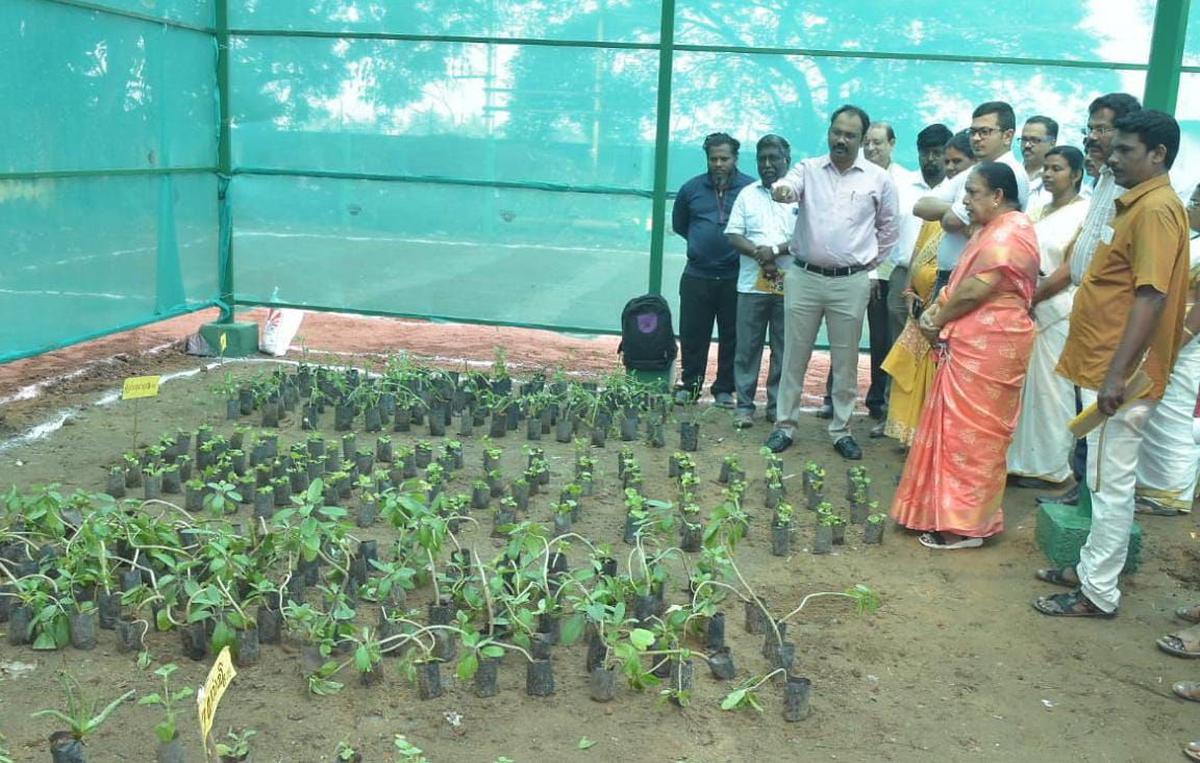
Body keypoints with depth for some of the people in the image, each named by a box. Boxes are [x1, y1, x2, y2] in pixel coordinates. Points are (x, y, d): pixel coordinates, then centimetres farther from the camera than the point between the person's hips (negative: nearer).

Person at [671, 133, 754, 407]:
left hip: (735, 278, -2)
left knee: (731, 336, 6)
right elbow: (679, 225, 20)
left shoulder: (751, 189, -3)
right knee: (692, 335, 6)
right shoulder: (692, 188, 7)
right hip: (697, 275, 2)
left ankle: (724, 389, 17)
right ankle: (689, 386, 18)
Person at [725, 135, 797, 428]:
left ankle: (777, 405, 15)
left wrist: (777, 250, -17)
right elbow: (733, 235, 4)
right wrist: (758, 253, -13)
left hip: (789, 286, -1)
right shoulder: (748, 194, 11)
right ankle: (744, 405, 11)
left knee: (784, 349, 5)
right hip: (752, 284, 1)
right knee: (747, 347, 3)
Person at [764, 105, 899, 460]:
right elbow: (790, 185, -19)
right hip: (804, 277, 0)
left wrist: (871, 262, 11)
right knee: (794, 356, 7)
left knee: (846, 361, 6)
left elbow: (889, 228, 14)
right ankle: (785, 424, 17)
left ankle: (842, 430, 17)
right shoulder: (808, 168, 3)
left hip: (850, 283, 0)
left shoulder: (878, 179, 3)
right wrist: (781, 189, -42)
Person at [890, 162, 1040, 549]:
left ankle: (966, 526, 2)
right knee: (960, 429, 14)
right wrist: (937, 308, 2)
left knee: (971, 432, -5)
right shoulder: (993, 229, 19)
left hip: (989, 347, -11)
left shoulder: (1008, 232, -15)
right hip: (975, 344, 11)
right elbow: (963, 280, 19)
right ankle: (957, 513, 22)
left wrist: (939, 321, -8)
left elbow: (978, 289, -21)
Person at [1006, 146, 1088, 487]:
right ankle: (1026, 458, 18)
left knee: (1052, 387, 1)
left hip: (1059, 311, -6)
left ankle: (1052, 465, 12)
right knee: (1029, 384, 9)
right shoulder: (1042, 210, 15)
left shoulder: (1086, 213, -6)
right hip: (1030, 308, 7)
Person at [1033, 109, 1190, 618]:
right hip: (1103, 366, 10)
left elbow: (1152, 296, -23)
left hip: (1121, 375, -10)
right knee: (1104, 481, 18)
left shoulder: (1157, 209, -15)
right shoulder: (1136, 205, 16)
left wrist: (1118, 374, -26)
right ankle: (1091, 566, 30)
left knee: (1111, 484, -2)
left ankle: (1098, 593, 7)